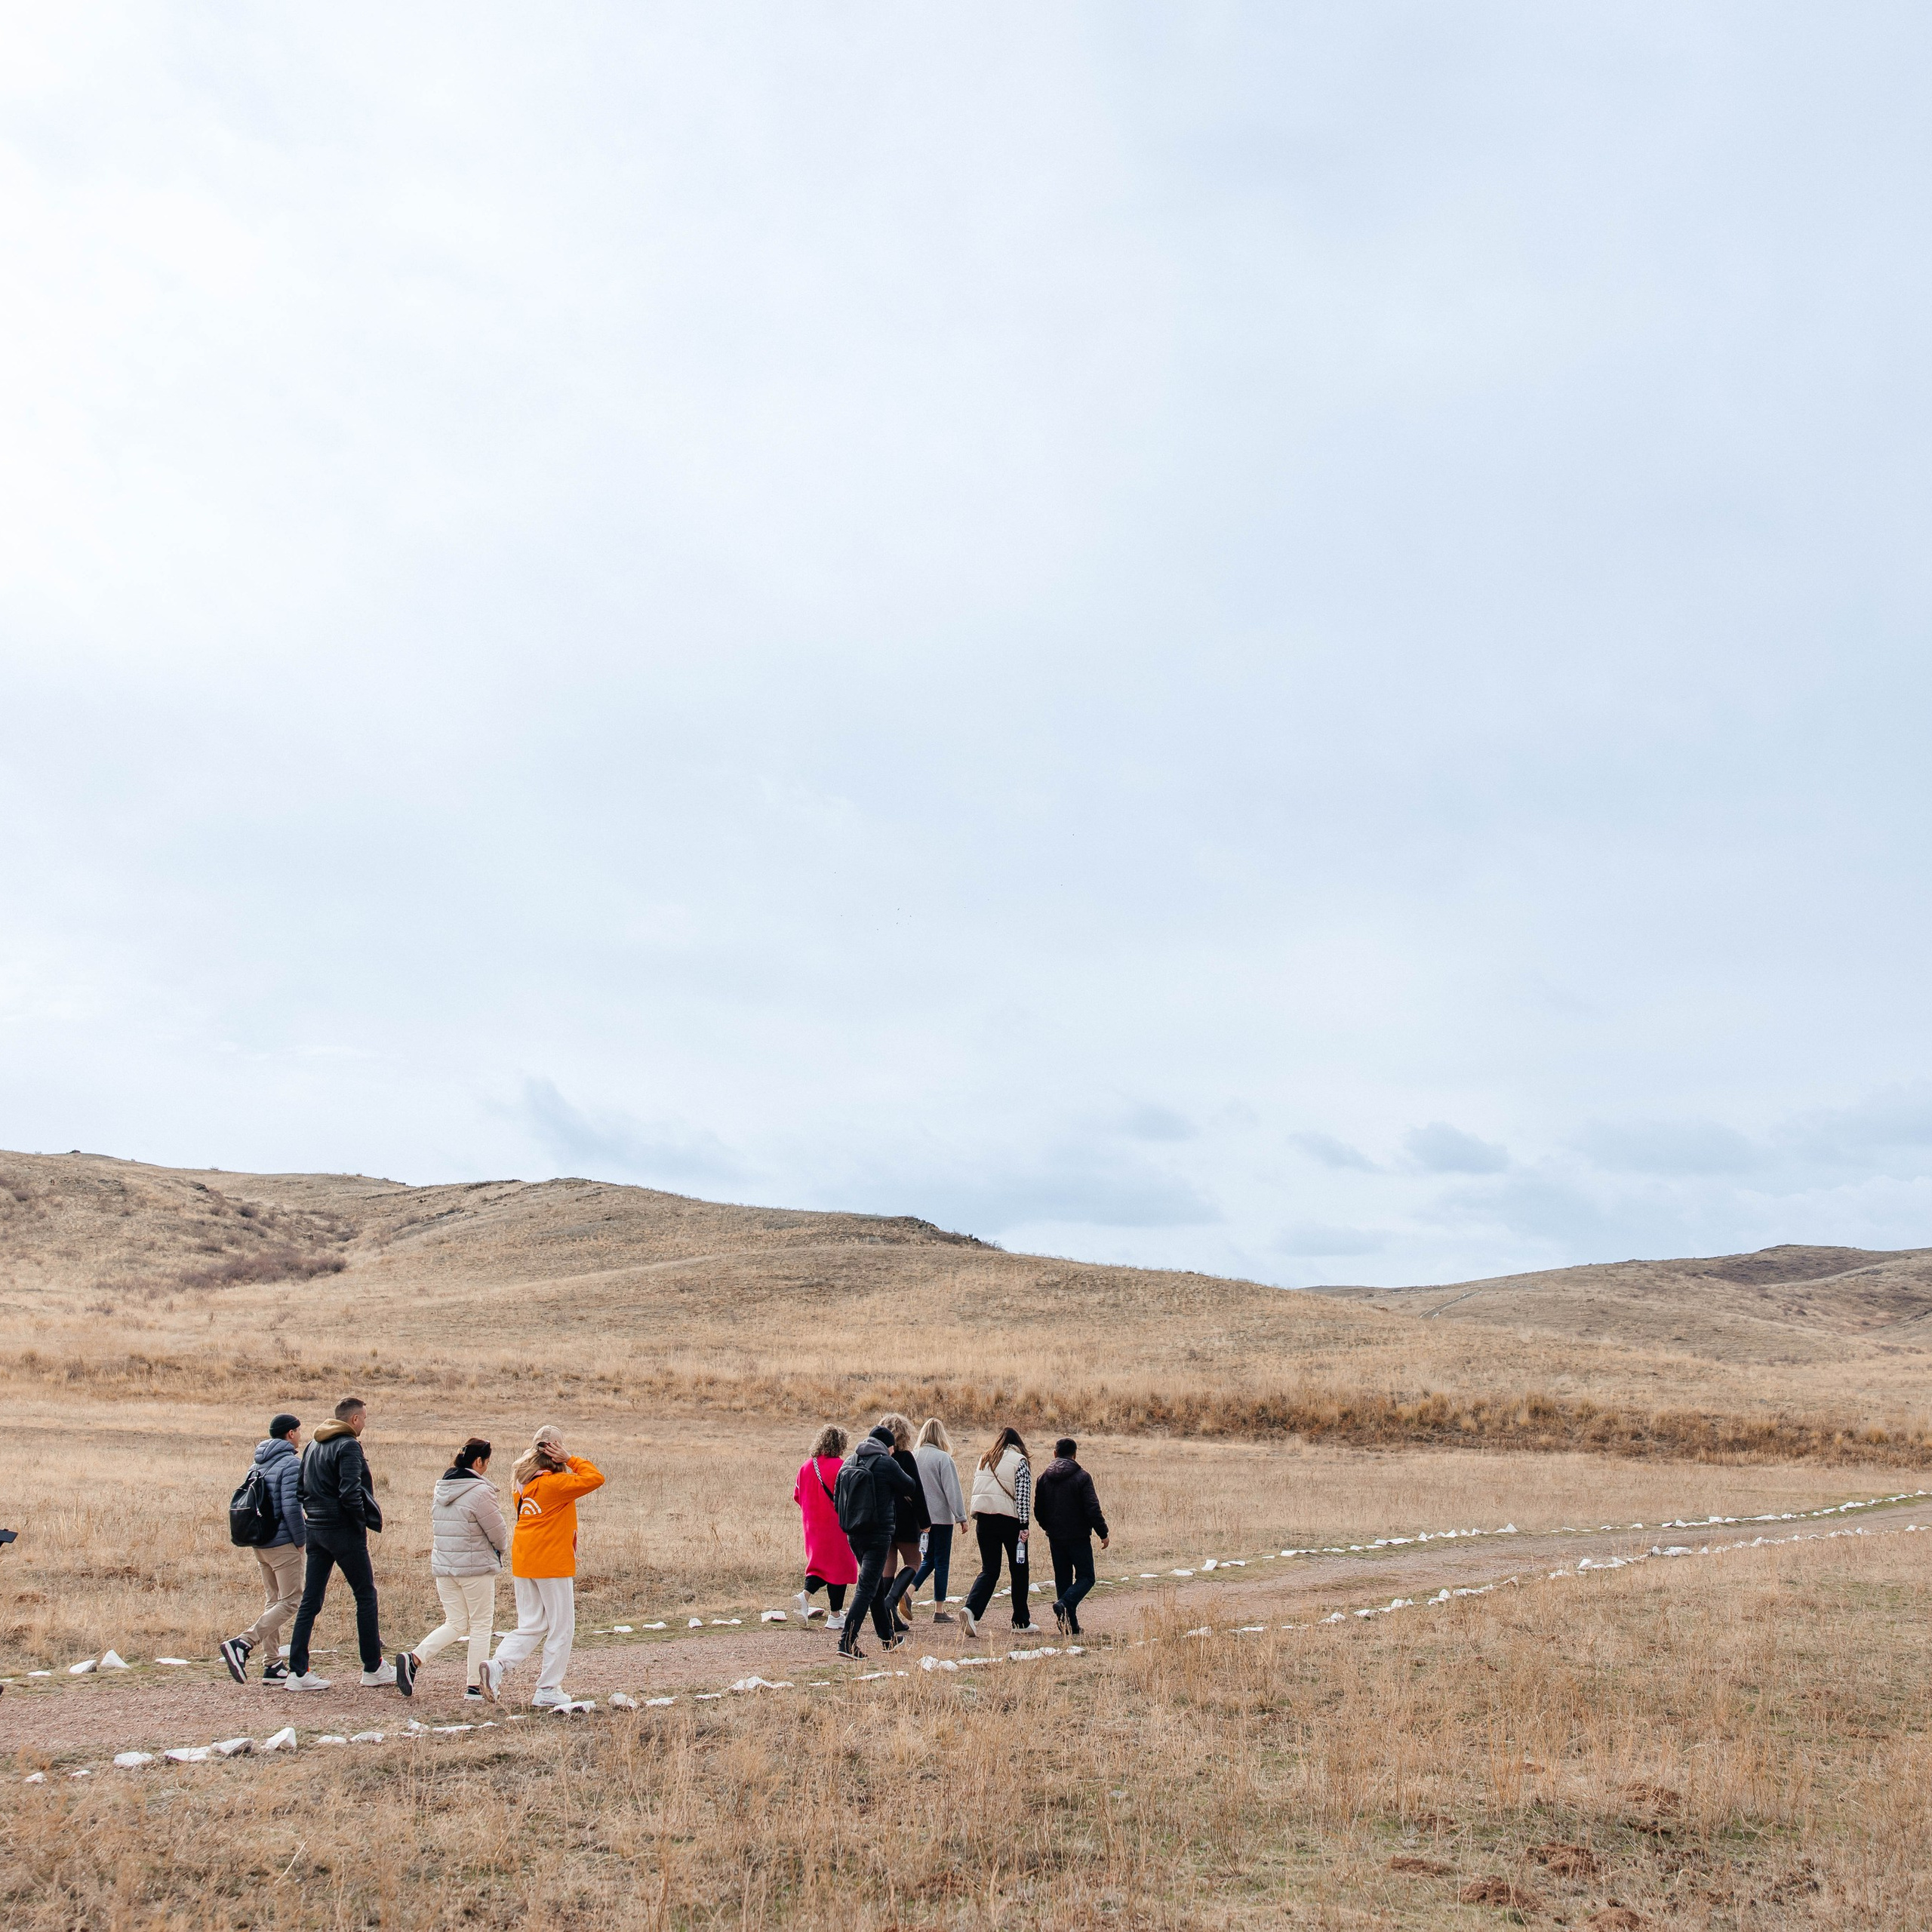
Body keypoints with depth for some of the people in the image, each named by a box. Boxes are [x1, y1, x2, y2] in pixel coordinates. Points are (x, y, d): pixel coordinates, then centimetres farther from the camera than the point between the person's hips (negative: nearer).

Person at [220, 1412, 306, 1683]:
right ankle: (242, 1644, -18)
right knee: (290, 1601, -4)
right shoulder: (290, 1464, -13)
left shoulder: (257, 1464, 13)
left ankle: (273, 1666, 12)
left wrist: (252, 1541, 19)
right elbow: (291, 1508, -19)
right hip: (283, 1544, -9)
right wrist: (302, 1541, -10)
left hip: (260, 1544, 9)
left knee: (274, 1601, 14)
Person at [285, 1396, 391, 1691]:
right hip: (344, 1532, -8)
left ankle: (298, 1672, 6)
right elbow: (350, 1493, -22)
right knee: (366, 1596, 3)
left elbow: (301, 1487, 17)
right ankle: (373, 1669, 9)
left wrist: (314, 1513, 15)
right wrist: (363, 1522, -10)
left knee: (310, 1600, 8)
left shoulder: (313, 1446, 14)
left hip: (315, 1530, 8)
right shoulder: (348, 1446, -13)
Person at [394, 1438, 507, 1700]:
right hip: (476, 1569, -7)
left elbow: (436, 1528, 15)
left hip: (443, 1567, 7)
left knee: (455, 1623, 15)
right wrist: (499, 1549, 11)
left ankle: (413, 1658, -4)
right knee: (481, 1625, 7)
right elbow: (499, 1534, -10)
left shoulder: (439, 1488, 7)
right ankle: (475, 1686, 11)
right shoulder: (480, 1492, -17)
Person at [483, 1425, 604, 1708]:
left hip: (522, 1563, 7)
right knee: (561, 1628, 6)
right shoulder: (555, 1483, -15)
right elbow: (596, 1479, -18)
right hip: (553, 1564, -7)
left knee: (530, 1626, 15)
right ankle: (548, 1691, 9)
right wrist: (570, 1460, -13)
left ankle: (497, 1664, -7)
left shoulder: (524, 1482, 8)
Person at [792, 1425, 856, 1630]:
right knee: (839, 1565, 5)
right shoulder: (839, 1467, -15)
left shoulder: (806, 1465, 3)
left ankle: (805, 1594, -7)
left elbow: (797, 1495, 9)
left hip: (813, 1525, 6)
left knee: (820, 1562, 19)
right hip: (835, 1524, -6)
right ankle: (836, 1616, 9)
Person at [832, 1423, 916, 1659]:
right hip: (878, 1533, -7)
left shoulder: (849, 1463, 7)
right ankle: (847, 1641, -16)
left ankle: (888, 1637, 31)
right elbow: (908, 1485, 5)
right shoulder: (886, 1463, -11)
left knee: (875, 1585, 19)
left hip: (853, 1534, 7)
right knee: (867, 1588, -6)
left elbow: (837, 1501, 9)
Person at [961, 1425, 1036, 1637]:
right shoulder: (1019, 1461, -3)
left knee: (989, 1570, 6)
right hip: (1010, 1521, -4)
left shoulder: (984, 1459, 13)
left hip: (984, 1519, 4)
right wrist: (1024, 1525, -10)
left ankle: (971, 1609, -18)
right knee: (1019, 1571, 10)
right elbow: (1023, 1495, -9)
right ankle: (1022, 1622, 16)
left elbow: (976, 1490, 14)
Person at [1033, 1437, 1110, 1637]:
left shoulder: (1044, 1477, 5)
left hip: (1055, 1538, 5)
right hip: (1078, 1537, -5)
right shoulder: (1081, 1477, -9)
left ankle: (1070, 1627, 7)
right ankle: (1065, 1603, -21)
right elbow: (1092, 1509, -14)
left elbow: (1038, 1509, 11)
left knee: (1063, 1579, 11)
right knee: (1085, 1577, 5)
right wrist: (1103, 1533, -5)